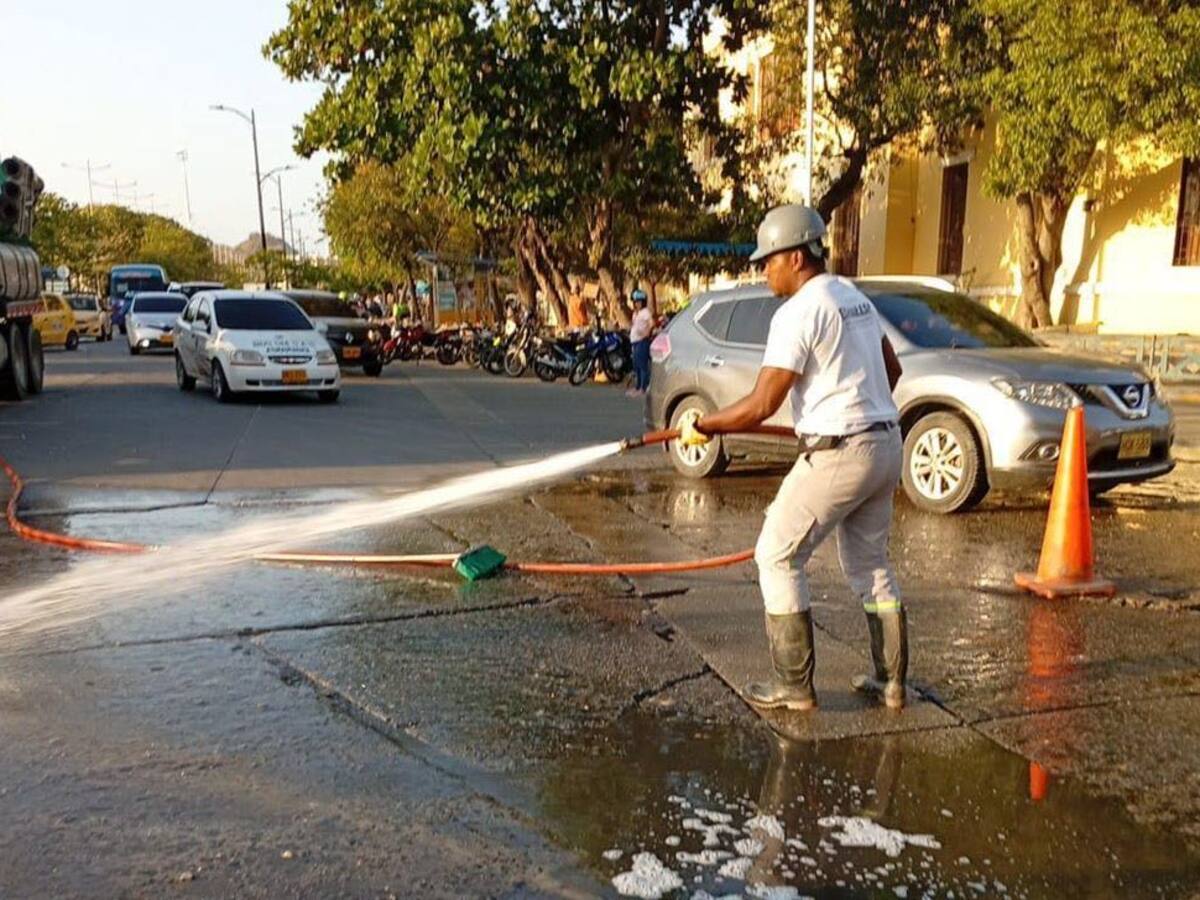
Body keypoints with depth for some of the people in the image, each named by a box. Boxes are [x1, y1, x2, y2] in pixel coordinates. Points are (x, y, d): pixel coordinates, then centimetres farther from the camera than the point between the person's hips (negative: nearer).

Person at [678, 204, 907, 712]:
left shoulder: (799, 313, -14)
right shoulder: (856, 298, 14)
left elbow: (761, 406, -17)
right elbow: (892, 369, 25)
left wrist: (703, 427, -5)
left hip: (837, 455, -9)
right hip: (885, 446, 9)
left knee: (777, 557, 2)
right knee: (870, 563, 19)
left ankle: (794, 686, 6)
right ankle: (891, 681, 25)